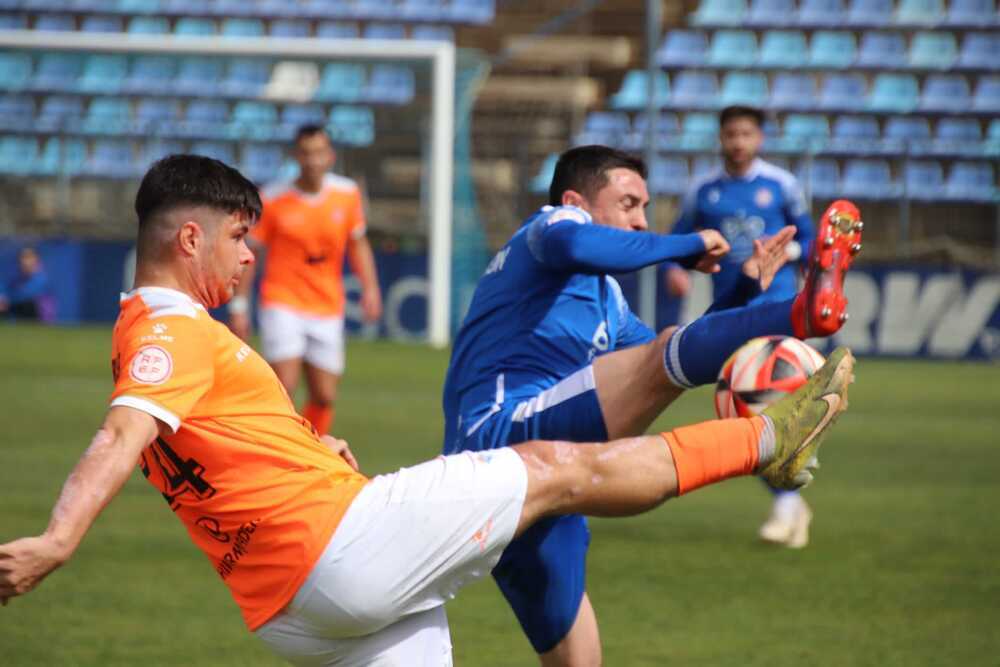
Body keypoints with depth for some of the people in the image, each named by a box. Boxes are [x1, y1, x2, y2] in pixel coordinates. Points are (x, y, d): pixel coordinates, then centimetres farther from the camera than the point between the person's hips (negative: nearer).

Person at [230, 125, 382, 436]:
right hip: (282, 304, -4)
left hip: (327, 309, 4)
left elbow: (358, 244, 13)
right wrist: (238, 307, -4)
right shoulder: (273, 200, -9)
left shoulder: (347, 194, 0)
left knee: (324, 398, 5)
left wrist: (370, 287, -2)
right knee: (284, 388, -18)